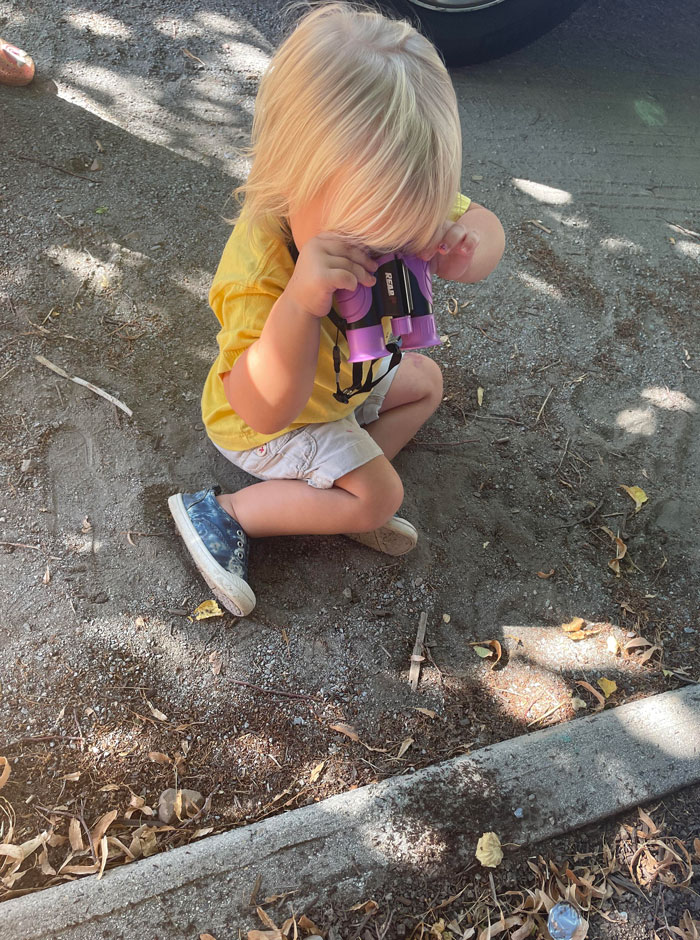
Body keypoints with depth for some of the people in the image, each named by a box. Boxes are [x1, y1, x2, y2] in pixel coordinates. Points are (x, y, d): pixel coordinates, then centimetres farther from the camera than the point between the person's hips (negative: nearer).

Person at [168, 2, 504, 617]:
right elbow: (265, 410, -49)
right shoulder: (256, 274, -43)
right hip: (272, 423, -8)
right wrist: (300, 306, -63)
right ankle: (223, 512, -6)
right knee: (380, 495, -16)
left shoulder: (375, 207, -23)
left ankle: (342, 500, 9)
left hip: (345, 380, 8)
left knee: (426, 380, 18)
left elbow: (483, 225, -13)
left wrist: (470, 251, -38)